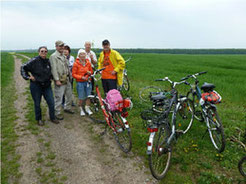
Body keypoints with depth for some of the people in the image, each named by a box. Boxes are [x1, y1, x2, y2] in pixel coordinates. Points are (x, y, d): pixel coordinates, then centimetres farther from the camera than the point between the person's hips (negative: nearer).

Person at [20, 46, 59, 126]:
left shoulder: (48, 61, 2)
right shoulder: (34, 61, -12)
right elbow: (23, 68, -5)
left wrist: (51, 77, 9)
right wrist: (28, 77, -13)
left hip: (47, 86, 4)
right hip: (36, 86, -4)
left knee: (51, 103, 4)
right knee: (37, 103, 10)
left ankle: (52, 118, 22)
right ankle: (39, 119, 28)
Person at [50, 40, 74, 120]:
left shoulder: (64, 56, 17)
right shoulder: (53, 56, -10)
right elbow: (54, 69, -17)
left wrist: (70, 75, 17)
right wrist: (57, 80, -22)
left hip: (67, 79, 9)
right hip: (60, 80, -8)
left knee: (69, 95, 18)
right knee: (59, 97, -3)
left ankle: (67, 108, 37)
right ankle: (57, 113, 9)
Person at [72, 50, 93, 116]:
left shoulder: (88, 63, 4)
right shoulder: (76, 64, -7)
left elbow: (91, 71, 17)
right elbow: (74, 74, -6)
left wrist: (89, 72, -6)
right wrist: (81, 77, -18)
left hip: (88, 82, 3)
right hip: (80, 83, -3)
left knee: (88, 96, 7)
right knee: (81, 98, 1)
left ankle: (87, 108, 28)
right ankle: (81, 109, 22)